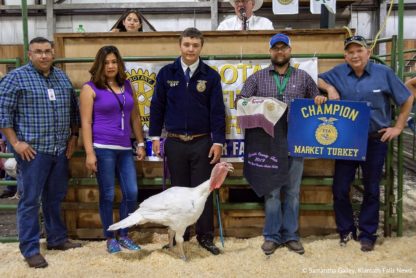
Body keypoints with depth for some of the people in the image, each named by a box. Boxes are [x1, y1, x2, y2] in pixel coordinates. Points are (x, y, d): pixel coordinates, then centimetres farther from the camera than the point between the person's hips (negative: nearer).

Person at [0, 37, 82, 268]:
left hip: (60, 149, 6)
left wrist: (74, 136, 13)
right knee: (31, 200, 0)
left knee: (56, 197, 15)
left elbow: (74, 108, 19)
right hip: (33, 150, -5)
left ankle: (57, 238, 29)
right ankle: (30, 249, 9)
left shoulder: (62, 77, 12)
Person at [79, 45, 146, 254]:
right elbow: (86, 122, -6)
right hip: (103, 148, -5)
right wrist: (89, 153, -13)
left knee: (132, 193, 3)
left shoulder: (126, 85, 14)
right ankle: (110, 238, 18)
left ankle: (124, 235, 21)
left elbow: (134, 117, 19)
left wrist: (140, 143, 14)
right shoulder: (90, 88, -1)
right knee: (107, 195, 3)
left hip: (125, 148, 5)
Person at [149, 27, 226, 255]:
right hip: (175, 142, 1)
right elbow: (157, 106, 8)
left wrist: (218, 141, -6)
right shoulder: (166, 73, 3)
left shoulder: (211, 75, 0)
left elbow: (217, 110, 0)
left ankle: (205, 236, 15)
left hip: (202, 142, -1)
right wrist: (155, 136, 4)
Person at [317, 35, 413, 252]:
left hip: (375, 140, -1)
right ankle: (346, 230, 24)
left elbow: (407, 99, 4)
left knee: (371, 189, 10)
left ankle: (367, 234, 24)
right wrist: (330, 88, -5)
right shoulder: (339, 73, 1)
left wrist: (398, 127, 1)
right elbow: (318, 79, 14)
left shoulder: (383, 73, -3)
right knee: (340, 188, 5)